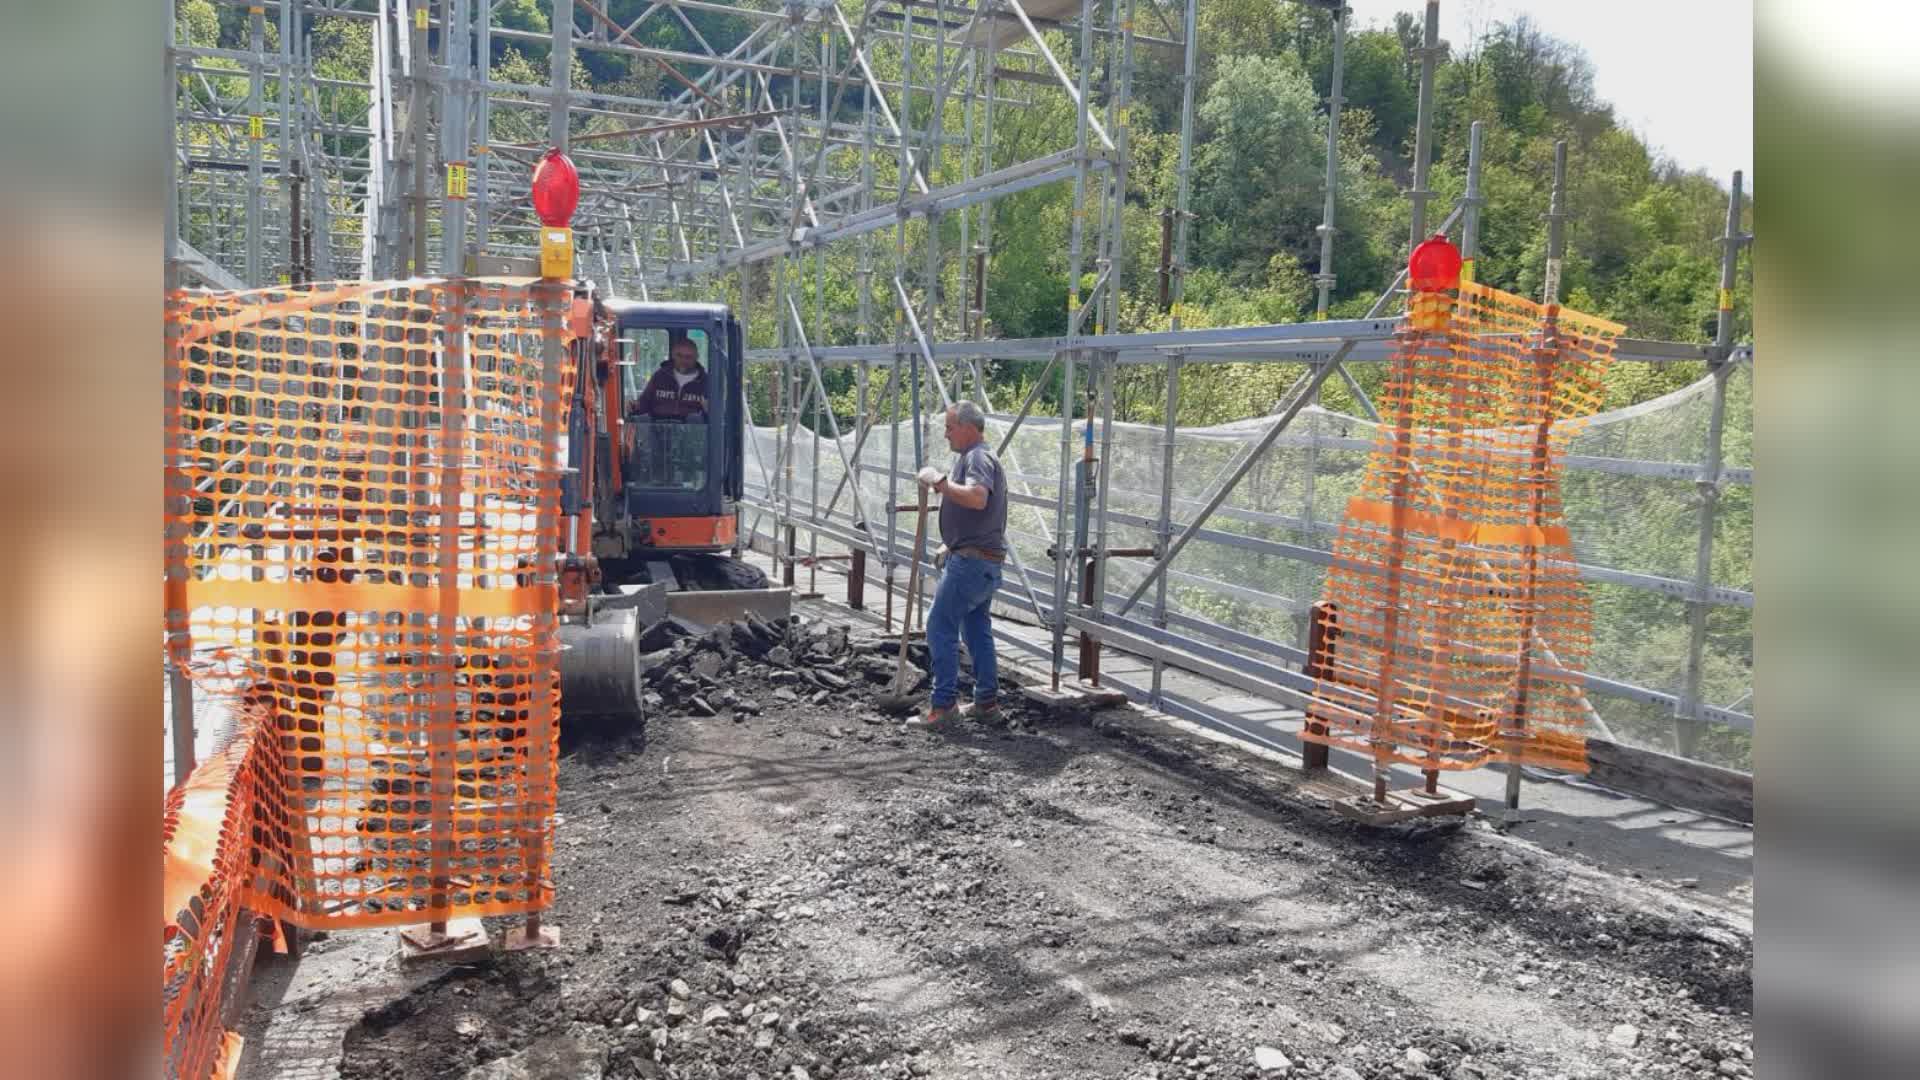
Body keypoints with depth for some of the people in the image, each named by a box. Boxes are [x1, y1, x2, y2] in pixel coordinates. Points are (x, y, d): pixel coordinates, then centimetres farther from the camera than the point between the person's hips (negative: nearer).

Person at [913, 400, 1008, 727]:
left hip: (971, 561, -11)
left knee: (941, 627, -8)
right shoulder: (977, 458, 22)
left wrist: (939, 481, -26)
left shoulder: (978, 458, -12)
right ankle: (987, 702, 18)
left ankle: (944, 703, -8)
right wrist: (950, 546, 24)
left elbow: (977, 498, -33)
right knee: (977, 629, 14)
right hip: (985, 561, 11)